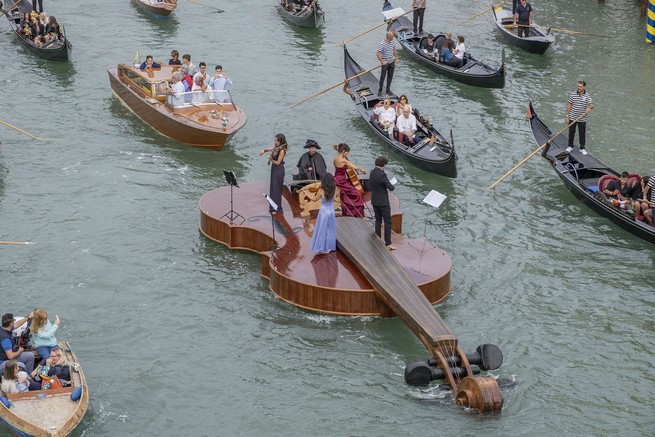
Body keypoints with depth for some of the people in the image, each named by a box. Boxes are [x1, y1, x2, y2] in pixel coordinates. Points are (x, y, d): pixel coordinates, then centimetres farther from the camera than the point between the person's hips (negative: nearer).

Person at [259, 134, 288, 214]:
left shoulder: (282, 150, -21)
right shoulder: (275, 147, 1)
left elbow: (278, 162, -18)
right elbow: (269, 149, 15)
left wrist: (271, 159, -31)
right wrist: (264, 150, -5)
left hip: (279, 170, -9)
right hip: (274, 168, 9)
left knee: (276, 189, -1)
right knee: (272, 188, 15)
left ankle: (277, 208, 8)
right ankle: (272, 207, 26)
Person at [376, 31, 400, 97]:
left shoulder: (392, 42, 1)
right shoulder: (382, 44, -22)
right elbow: (378, 54, -24)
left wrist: (396, 57, 15)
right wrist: (382, 61, -32)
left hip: (392, 62, 6)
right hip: (385, 63, -6)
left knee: (390, 76, 12)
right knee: (383, 77, 3)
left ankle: (388, 89, 24)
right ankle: (380, 90, 16)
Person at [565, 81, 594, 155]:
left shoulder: (587, 96, -4)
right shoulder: (573, 94, -4)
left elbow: (591, 105, -12)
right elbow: (569, 105, 1)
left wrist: (589, 108, -36)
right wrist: (567, 115, 0)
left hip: (582, 119, 0)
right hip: (572, 117, 0)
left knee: (582, 134, 5)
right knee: (571, 132, 10)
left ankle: (582, 148, 19)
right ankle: (570, 146, 27)